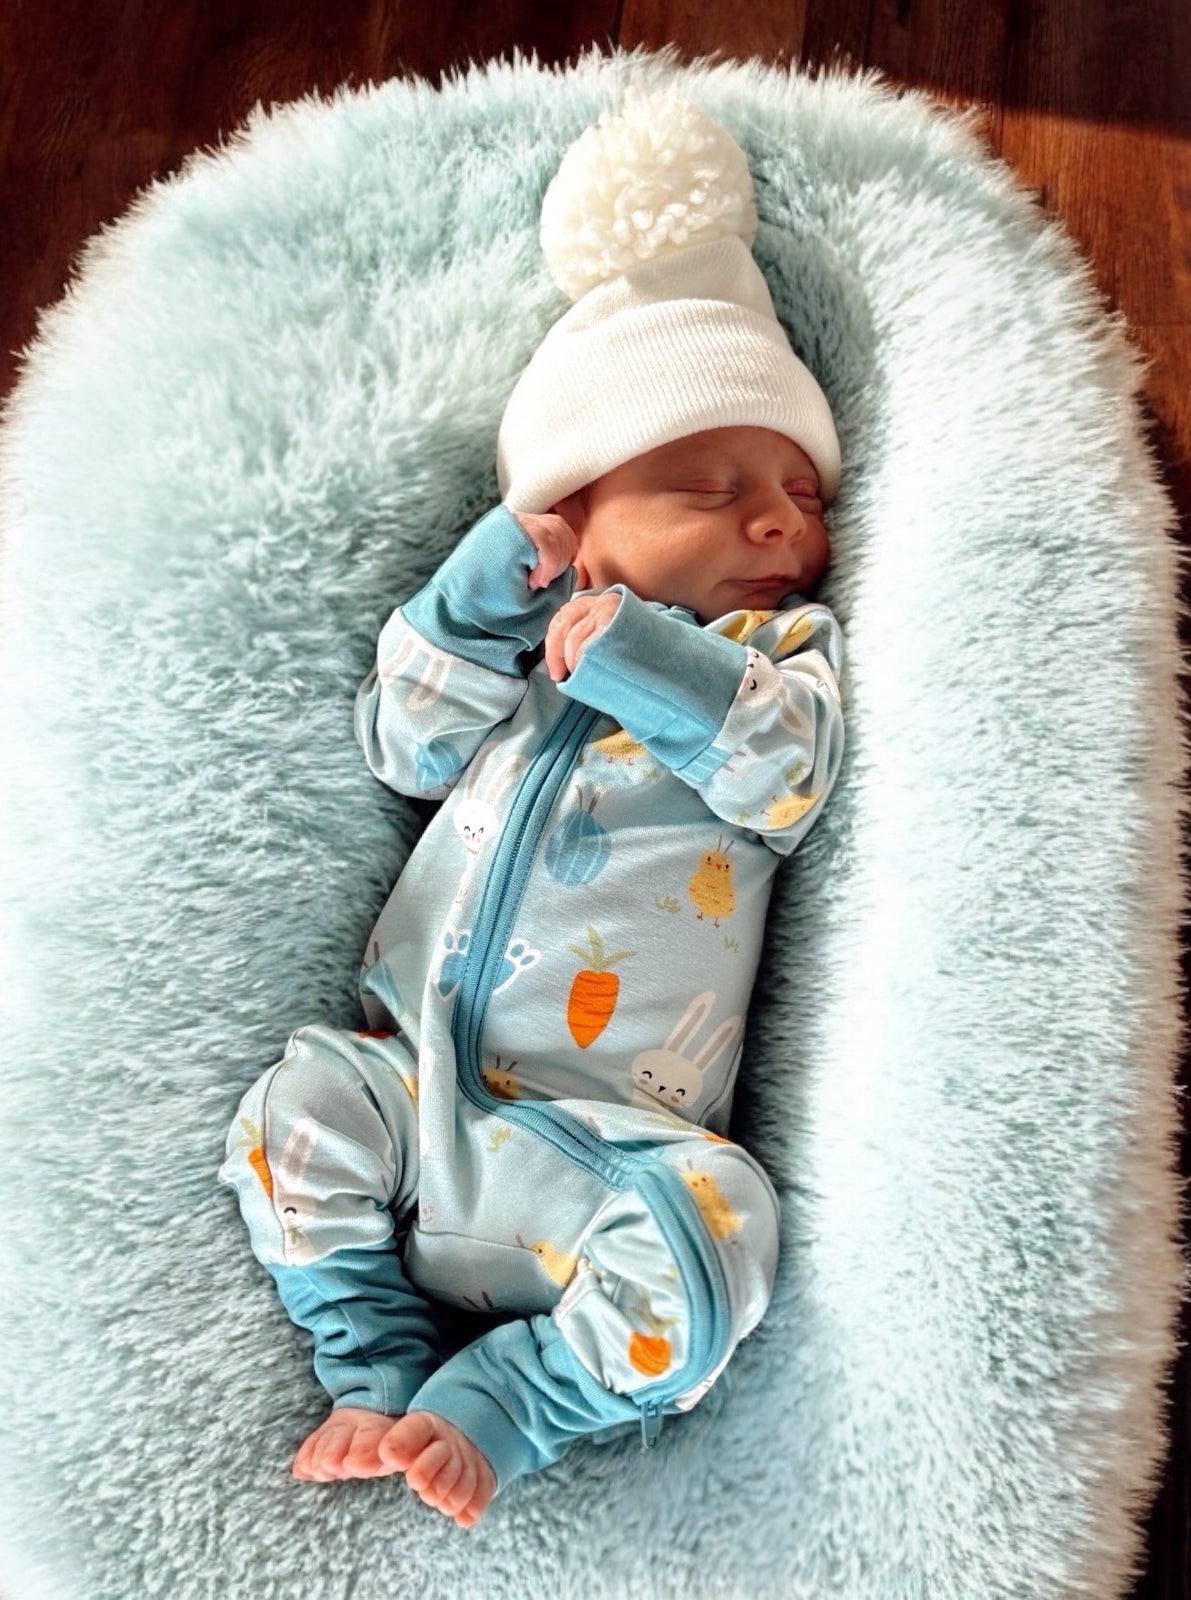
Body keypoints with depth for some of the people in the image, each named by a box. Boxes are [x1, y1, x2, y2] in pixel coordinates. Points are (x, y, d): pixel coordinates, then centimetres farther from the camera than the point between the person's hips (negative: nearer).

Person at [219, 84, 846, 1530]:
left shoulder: (780, 644, 6)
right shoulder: (524, 635, 14)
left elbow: (784, 776, -13)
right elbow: (407, 743, 4)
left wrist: (636, 655, -17)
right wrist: (485, 590, -4)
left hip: (605, 1135, -3)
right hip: (418, 1077, 4)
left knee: (707, 1236, -24)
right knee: (300, 1109, -11)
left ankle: (488, 1411, -5)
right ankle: (375, 1378, 3)